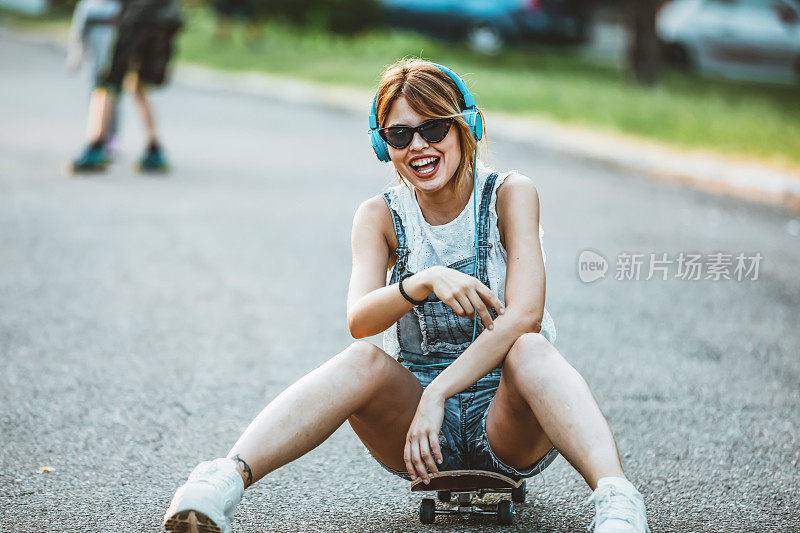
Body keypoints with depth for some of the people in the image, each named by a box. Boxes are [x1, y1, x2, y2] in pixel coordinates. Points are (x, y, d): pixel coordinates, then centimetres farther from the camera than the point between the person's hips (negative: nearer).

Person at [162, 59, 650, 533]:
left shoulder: (510, 194, -5)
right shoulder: (381, 217, 1)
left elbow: (523, 316, -18)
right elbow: (359, 320, -16)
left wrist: (437, 394, -27)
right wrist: (424, 282, -36)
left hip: (507, 420, -1)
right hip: (413, 411, 1)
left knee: (530, 349, -33)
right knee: (363, 360, -29)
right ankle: (226, 481, -40)